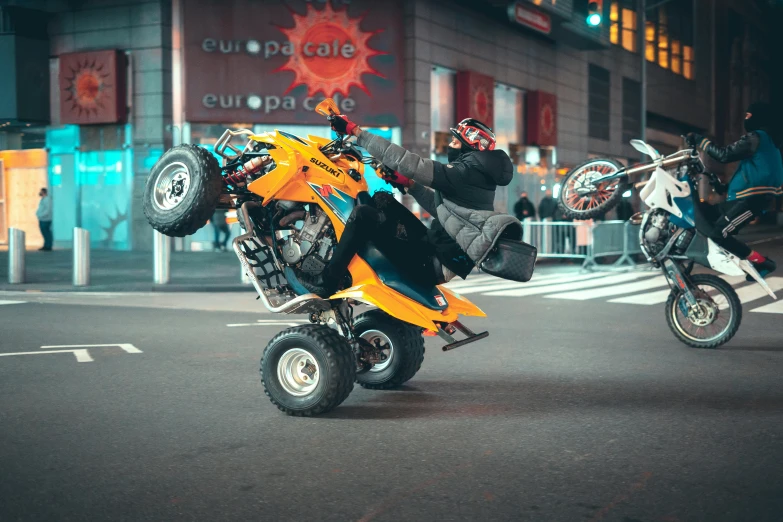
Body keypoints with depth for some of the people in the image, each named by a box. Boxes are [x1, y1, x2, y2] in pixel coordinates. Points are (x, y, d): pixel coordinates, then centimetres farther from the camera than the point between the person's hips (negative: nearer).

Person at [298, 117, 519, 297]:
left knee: (363, 214, -15)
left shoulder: (466, 172, -17)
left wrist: (356, 131, -20)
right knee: (386, 203, 17)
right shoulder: (479, 176, 12)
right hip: (438, 250, 10)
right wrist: (409, 184, 14)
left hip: (433, 265, -10)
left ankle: (326, 282, -6)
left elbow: (410, 163, -22)